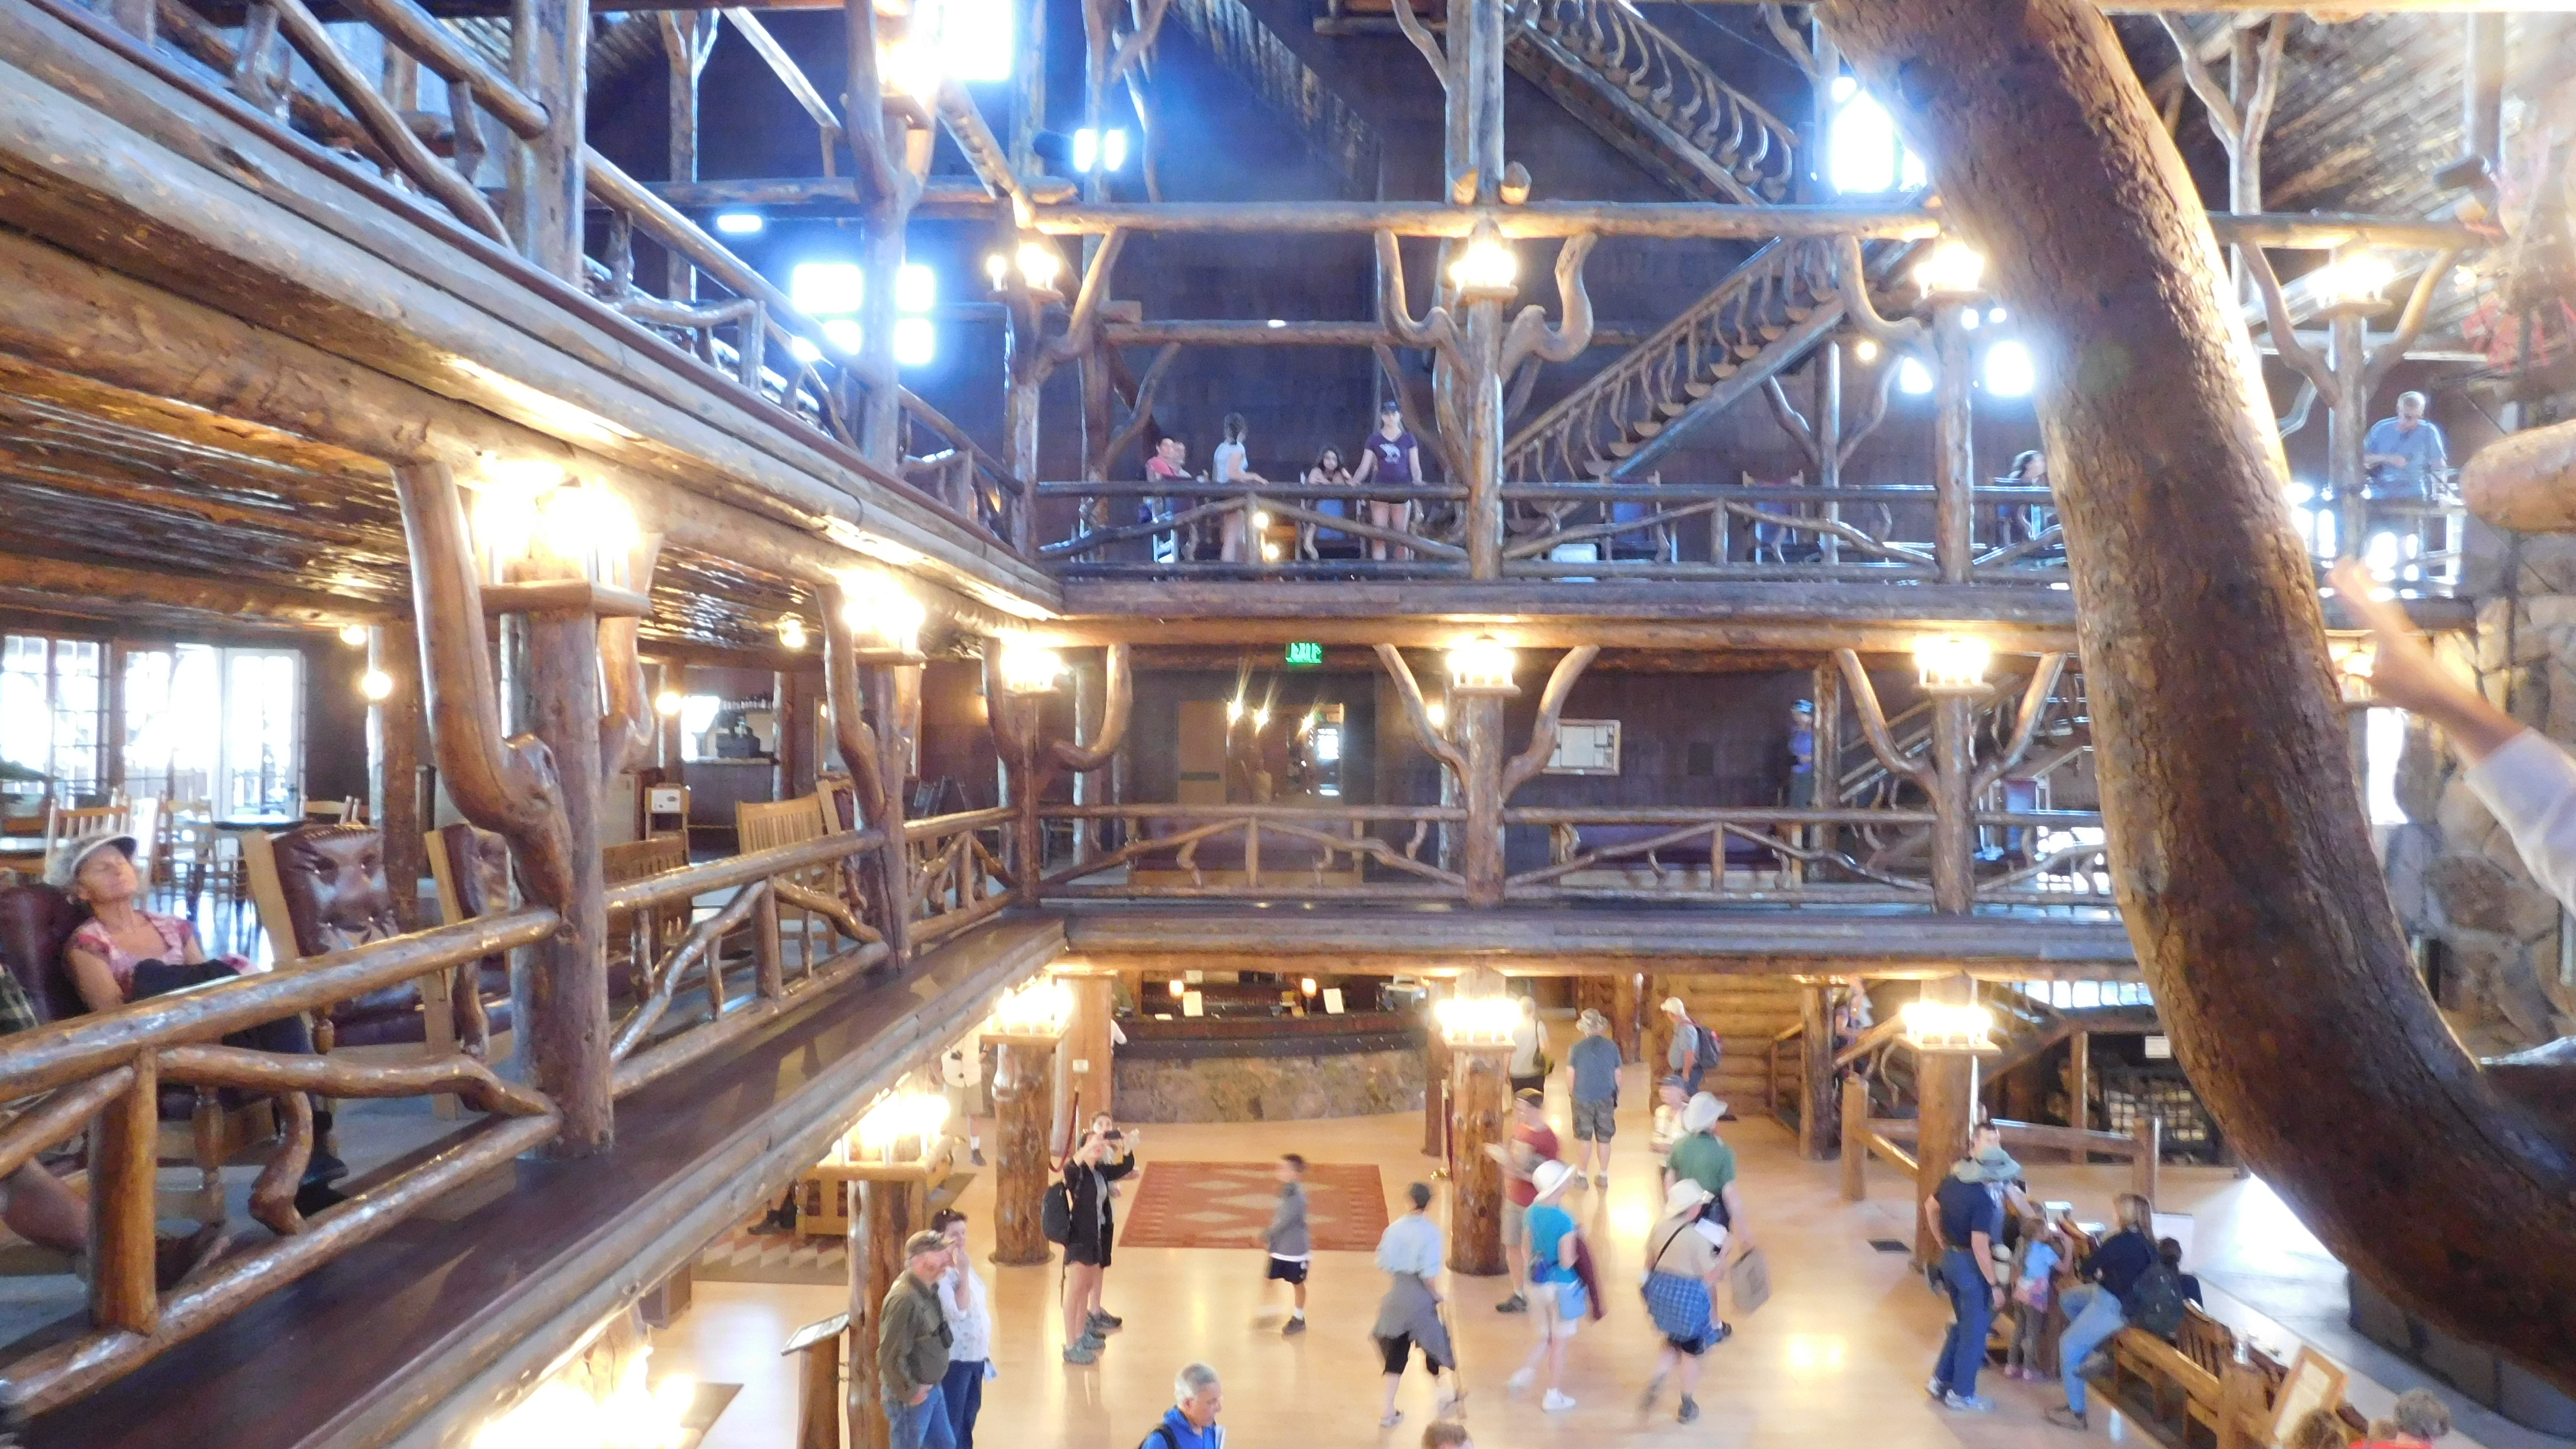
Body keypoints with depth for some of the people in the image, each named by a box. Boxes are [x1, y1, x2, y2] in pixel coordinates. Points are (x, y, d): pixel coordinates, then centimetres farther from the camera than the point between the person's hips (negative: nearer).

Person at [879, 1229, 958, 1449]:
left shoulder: (929, 1290, 1)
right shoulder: (905, 1299, -28)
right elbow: (891, 1355, -26)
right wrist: (910, 1392, -19)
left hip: (931, 1389, 9)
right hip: (910, 1397, -9)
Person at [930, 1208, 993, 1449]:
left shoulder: (964, 1264, 5)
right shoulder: (939, 1274, -22)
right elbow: (958, 1312, -30)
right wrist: (963, 1273, -29)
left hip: (975, 1354, 8)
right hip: (954, 1358, -8)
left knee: (970, 1412, 22)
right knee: (951, 1421, 4)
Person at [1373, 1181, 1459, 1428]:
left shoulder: (1395, 1228, -4)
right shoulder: (1430, 1232, -17)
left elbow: (1384, 1264, 0)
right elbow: (1428, 1274, -22)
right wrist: (1436, 1294, -5)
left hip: (1396, 1297, 4)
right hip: (1420, 1298, -4)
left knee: (1396, 1351, 14)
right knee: (1432, 1345, 19)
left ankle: (1388, 1409, 16)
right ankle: (1445, 1395, 37)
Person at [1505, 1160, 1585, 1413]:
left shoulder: (1532, 1212, -3)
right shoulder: (1564, 1221, -25)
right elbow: (1567, 1262, -22)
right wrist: (1578, 1241, -6)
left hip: (1537, 1284, 6)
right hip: (1561, 1286, -6)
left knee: (1547, 1338, 25)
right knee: (1560, 1343, 12)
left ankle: (1525, 1374, 12)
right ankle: (1553, 1397, 22)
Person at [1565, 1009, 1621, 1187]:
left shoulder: (1576, 1048, -10)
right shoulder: (1612, 1047, -4)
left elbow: (1570, 1075, -6)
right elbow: (1617, 1075, 2)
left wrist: (1571, 1093, 11)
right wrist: (1617, 1097, 15)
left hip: (1583, 1099, -1)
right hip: (1606, 1099, 2)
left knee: (1584, 1138, 9)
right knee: (1604, 1139, 11)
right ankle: (1603, 1176, 19)